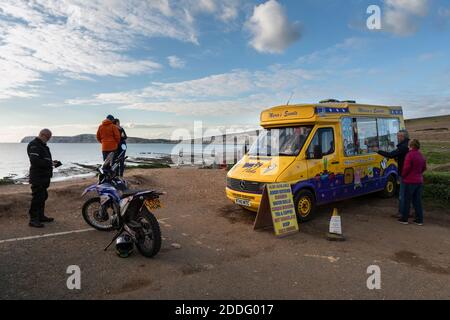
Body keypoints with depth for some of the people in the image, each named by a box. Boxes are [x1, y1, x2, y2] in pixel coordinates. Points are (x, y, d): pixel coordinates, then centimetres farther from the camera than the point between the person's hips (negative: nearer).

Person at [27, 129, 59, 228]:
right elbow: (35, 161, -26)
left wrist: (52, 162, 7)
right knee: (37, 198, -8)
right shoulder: (34, 145, -14)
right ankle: (33, 219, -2)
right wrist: (49, 163, -23)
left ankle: (41, 216, 28)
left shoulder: (43, 145, 19)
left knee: (43, 196, 17)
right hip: (37, 178, -10)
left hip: (44, 177, 10)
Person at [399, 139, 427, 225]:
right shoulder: (421, 156, 9)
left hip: (410, 181, -7)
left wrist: (403, 176, -5)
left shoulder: (410, 155, -16)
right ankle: (419, 220, 15)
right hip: (419, 181, 7)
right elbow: (424, 168, 16)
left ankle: (404, 219, 12)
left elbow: (406, 168, -19)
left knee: (407, 200, 4)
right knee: (418, 201, 12)